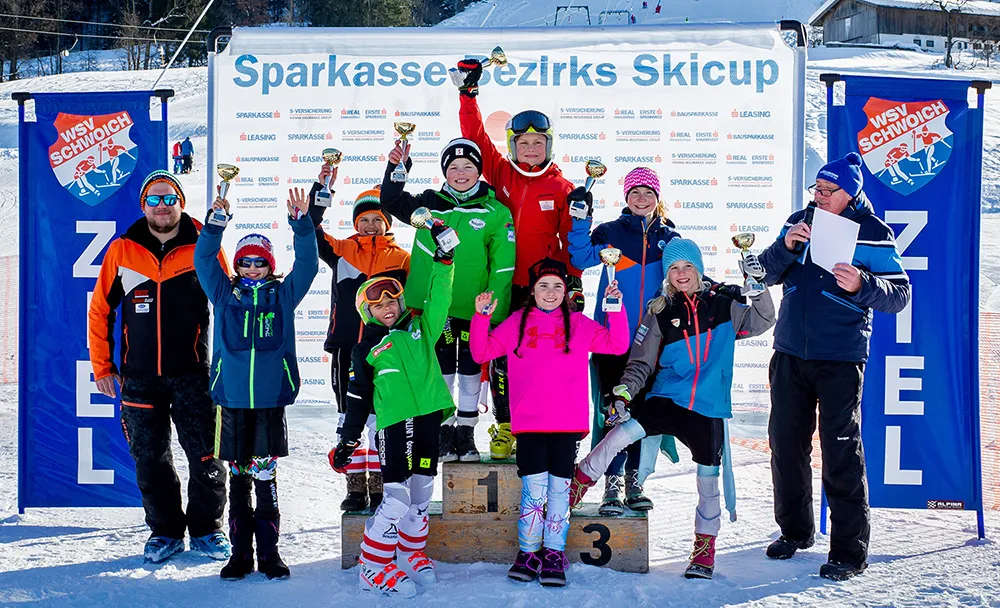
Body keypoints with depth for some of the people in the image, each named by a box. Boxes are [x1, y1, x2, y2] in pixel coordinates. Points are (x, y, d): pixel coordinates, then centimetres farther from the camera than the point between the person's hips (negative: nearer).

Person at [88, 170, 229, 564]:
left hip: (193, 373, -2)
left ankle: (206, 528, 14)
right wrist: (101, 365, 7)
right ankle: (165, 531, 19)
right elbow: (100, 308, 10)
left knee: (205, 457, -1)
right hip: (139, 376, 2)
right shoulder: (122, 251, 4)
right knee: (150, 459, 6)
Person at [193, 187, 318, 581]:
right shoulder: (225, 294, 9)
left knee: (266, 476, 1)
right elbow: (204, 260, 3)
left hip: (271, 400, -1)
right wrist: (216, 223, -10)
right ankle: (240, 554, 14)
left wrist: (300, 223, -12)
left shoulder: (283, 295, 8)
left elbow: (306, 264, 0)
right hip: (232, 400, 1)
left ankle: (269, 553, 9)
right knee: (238, 477, 6)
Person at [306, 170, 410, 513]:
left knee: (381, 419, 0)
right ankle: (356, 488, 13)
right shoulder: (341, 251, 8)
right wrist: (321, 190, -11)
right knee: (349, 419, 5)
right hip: (346, 350, 2)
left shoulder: (402, 259, 5)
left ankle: (380, 487, 8)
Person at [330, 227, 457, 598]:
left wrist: (443, 261, -3)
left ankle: (412, 553, 27)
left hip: (428, 417, 4)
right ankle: (373, 568, -2)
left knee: (422, 493, 10)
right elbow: (358, 397, 9)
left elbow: (438, 299, 7)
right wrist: (348, 440, 6)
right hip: (394, 422, -4)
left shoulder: (421, 328, 15)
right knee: (397, 499, -10)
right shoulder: (367, 349, 8)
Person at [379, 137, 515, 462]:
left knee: (470, 373, 10)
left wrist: (495, 313, -10)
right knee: (441, 372, 7)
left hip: (474, 310, -1)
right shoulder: (431, 203, 4)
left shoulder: (497, 213, -4)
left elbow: (502, 268, -5)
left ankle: (466, 434, 22)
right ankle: (445, 433, 18)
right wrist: (397, 167, -4)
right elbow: (392, 201, 12)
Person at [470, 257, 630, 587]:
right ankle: (528, 553, 5)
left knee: (559, 487, 0)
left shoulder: (579, 325, 11)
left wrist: (617, 308, -6)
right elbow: (481, 353, 9)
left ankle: (554, 553, 9)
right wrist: (481, 317, -3)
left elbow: (617, 345, 4)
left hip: (567, 422, 1)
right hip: (529, 421, 0)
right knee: (534, 487, -7)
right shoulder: (516, 324, 11)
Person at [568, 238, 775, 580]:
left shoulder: (723, 307, 5)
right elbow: (641, 363, 6)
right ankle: (568, 496, -5)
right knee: (615, 439, -20)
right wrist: (623, 393, -9)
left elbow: (763, 321, 6)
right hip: (666, 401, 0)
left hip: (709, 411, 0)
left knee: (708, 484, 7)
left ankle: (704, 552, 24)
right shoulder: (660, 313, 4)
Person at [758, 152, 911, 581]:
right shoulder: (800, 222, 9)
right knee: (786, 445, 11)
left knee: (841, 453, -7)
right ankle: (795, 530, 29)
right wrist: (785, 247, -12)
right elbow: (768, 275, 7)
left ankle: (849, 550, 0)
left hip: (840, 360, -5)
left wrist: (861, 285, -26)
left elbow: (899, 295, -7)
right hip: (790, 356, 5)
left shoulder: (872, 233, -4)